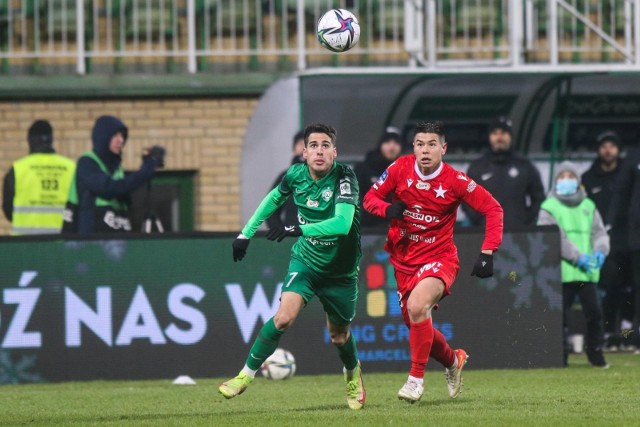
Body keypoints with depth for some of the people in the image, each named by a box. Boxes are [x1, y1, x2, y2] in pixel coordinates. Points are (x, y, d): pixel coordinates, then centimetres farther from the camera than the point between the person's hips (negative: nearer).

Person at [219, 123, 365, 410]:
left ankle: (353, 374, 46)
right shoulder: (296, 175, -11)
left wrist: (299, 229, -46)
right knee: (284, 316, -21)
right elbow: (274, 198, 12)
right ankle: (246, 374, -9)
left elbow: (343, 223, -38)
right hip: (305, 260, 2)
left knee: (339, 336, 13)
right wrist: (246, 233, 11)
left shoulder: (344, 178, -24)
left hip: (341, 270, -2)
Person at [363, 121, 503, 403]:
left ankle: (416, 378, -18)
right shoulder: (400, 168, -6)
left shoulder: (455, 181, -14)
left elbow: (493, 209, -9)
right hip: (404, 260, 5)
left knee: (417, 306, -31)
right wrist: (387, 209, -22)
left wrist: (487, 253, -17)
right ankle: (453, 361, 43)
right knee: (417, 326, 12)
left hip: (439, 258, -5)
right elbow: (370, 198, 2)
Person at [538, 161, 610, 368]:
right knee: (561, 315, -3)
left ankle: (595, 352, 10)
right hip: (563, 271, -3)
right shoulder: (549, 208, 0)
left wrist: (600, 251, -9)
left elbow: (599, 232, 14)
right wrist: (578, 257, -17)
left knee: (594, 312, -2)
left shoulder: (588, 207, 15)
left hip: (587, 272, 3)